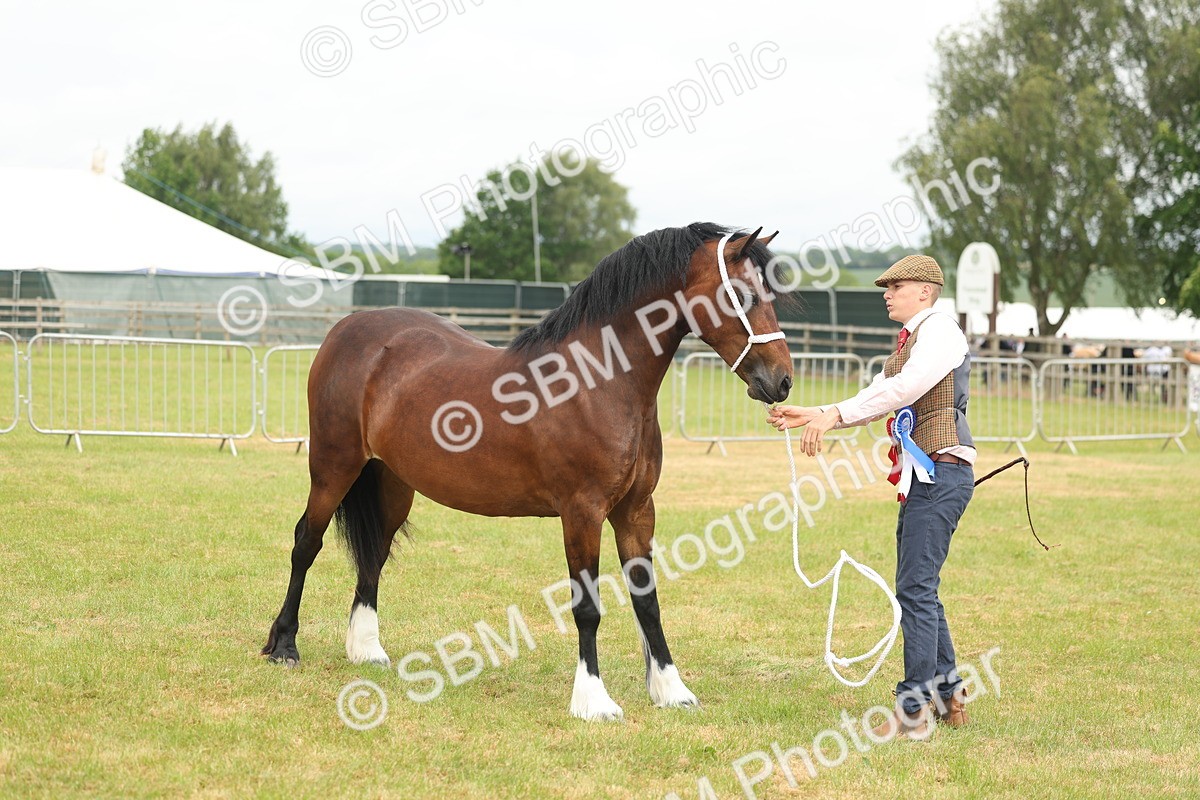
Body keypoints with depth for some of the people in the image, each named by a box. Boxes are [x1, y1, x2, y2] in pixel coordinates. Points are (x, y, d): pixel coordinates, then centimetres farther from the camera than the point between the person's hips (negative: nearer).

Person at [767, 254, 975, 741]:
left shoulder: (940, 331, -9)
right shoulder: (909, 341, 22)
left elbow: (903, 389, -23)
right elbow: (875, 400, 21)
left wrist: (834, 415, -26)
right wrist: (812, 415, 10)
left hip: (941, 474, -11)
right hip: (920, 477, 11)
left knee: (916, 589, -12)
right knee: (918, 589, 14)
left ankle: (914, 713, -12)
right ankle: (948, 697, 22)